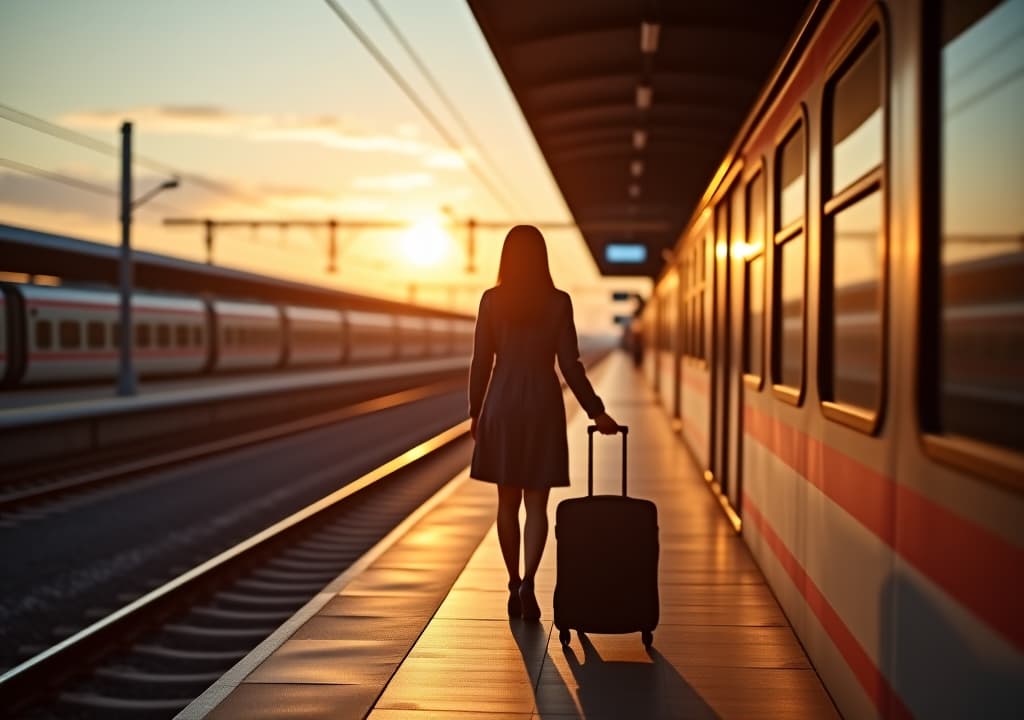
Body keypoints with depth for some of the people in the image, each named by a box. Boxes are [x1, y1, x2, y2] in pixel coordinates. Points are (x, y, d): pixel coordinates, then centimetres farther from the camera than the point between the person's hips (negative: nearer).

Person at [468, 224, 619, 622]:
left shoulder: (491, 300, -3)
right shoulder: (559, 302, -4)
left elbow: (481, 361, -1)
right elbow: (570, 365, -5)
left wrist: (475, 411, 11)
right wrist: (596, 411, 3)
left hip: (501, 404, 1)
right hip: (543, 404, -1)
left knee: (507, 501, 13)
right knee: (536, 503, 6)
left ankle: (514, 587, 17)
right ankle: (528, 581, -13)